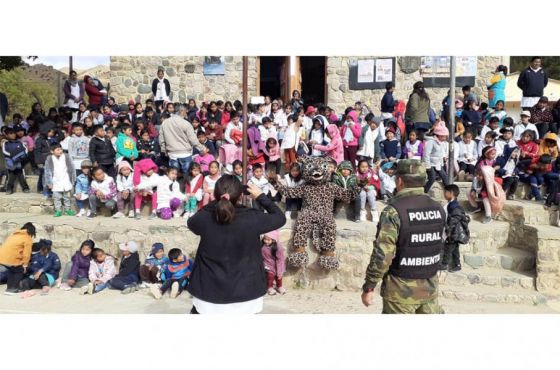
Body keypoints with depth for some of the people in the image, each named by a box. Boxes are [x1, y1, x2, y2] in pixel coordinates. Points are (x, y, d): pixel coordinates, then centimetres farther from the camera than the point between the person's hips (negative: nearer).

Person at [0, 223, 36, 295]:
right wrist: (25, 264, 1)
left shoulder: (15, 234, 25)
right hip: (10, 258, -8)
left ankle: (9, 288, 27)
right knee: (20, 271, 12)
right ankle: (12, 289, 5)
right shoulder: (28, 239, 0)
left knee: (11, 270, 27)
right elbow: (27, 253, -6)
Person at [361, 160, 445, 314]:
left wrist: (368, 287, -12)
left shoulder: (394, 211, -18)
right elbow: (439, 247, 12)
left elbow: (382, 254, -20)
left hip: (401, 288, -5)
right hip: (430, 285, 6)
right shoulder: (438, 209, 2)